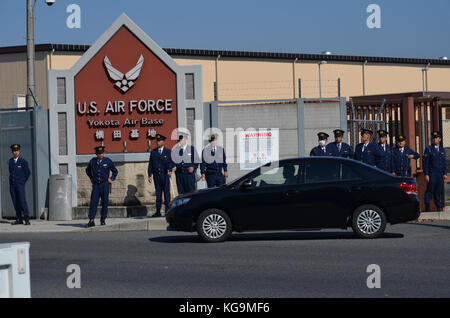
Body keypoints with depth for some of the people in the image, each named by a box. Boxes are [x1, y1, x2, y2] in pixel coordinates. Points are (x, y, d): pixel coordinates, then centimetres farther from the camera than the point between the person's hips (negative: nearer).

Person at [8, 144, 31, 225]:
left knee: (22, 200, -13)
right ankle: (19, 219, 4)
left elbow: (28, 173, 5)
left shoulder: (23, 162, 0)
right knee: (15, 202, 1)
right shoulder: (10, 161, 12)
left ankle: (27, 218, -12)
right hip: (12, 185, 4)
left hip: (20, 185, -4)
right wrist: (12, 180, 14)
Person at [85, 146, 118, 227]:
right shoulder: (92, 161, 5)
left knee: (104, 202, 2)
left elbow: (115, 171, 15)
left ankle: (103, 219, 15)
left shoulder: (108, 161, 1)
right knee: (93, 202, -7)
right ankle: (91, 221, -9)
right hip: (96, 185, 1)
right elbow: (88, 170, 25)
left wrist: (111, 179, 4)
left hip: (105, 185, -1)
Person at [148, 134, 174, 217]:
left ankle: (167, 210, 1)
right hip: (156, 175, 2)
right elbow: (150, 164, 11)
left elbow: (171, 162, -1)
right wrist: (150, 175, 4)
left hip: (165, 175, -2)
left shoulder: (168, 152, 6)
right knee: (158, 193, 2)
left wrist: (170, 170, -21)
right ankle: (158, 211, 2)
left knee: (167, 192, -4)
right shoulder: (153, 152, 13)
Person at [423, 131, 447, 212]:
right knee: (430, 190, -7)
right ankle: (427, 207, -4)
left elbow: (444, 163, 17)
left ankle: (439, 207, 13)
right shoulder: (428, 149, 0)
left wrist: (445, 173, 9)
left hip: (440, 174, 4)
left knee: (439, 191, 7)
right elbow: (425, 163, -4)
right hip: (432, 174, -4)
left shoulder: (442, 150, 15)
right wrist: (426, 174, -11)